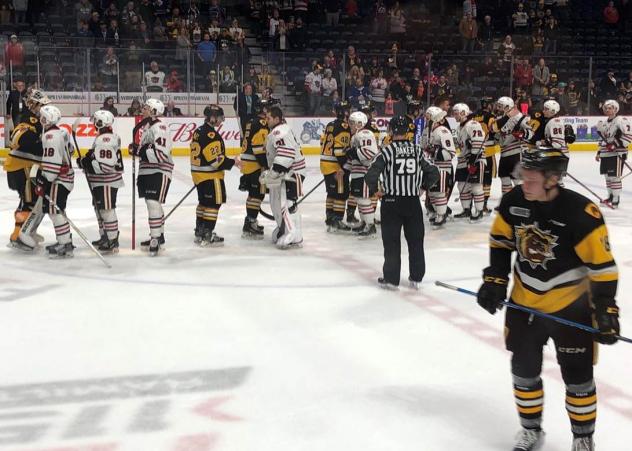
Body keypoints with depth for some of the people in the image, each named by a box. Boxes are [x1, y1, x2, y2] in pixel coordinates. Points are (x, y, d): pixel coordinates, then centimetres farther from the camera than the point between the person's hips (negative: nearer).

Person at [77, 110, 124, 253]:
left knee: (107, 211, -5)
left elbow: (106, 165, -28)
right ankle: (104, 237, 30)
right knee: (100, 210, 19)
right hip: (100, 182, 11)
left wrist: (86, 163, -21)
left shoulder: (105, 140, -22)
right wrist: (88, 160, 10)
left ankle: (113, 242, 0)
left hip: (107, 183, -11)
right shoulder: (106, 137, 11)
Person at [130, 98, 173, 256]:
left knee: (153, 203, -16)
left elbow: (161, 154, -26)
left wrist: (139, 150, -24)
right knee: (152, 204, 17)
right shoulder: (147, 126, 15)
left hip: (159, 172, -10)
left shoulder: (159, 127, -16)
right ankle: (158, 236, 29)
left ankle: (155, 239, -12)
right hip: (147, 172, 10)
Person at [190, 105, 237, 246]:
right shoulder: (211, 135, -20)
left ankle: (199, 233, 26)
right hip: (210, 175, -10)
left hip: (198, 173, 10)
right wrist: (232, 162, -18)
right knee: (213, 204, -5)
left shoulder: (199, 131, 11)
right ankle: (207, 236, -5)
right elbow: (216, 159, -24)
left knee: (204, 202, 18)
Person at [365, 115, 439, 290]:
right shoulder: (417, 150, 1)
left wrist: (375, 190, 0)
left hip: (391, 202, -3)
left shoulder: (387, 151, -10)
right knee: (415, 240, 12)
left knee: (391, 241, 5)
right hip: (413, 202, 3)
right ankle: (416, 278, 18)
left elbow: (371, 175, -17)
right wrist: (422, 186, 15)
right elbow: (433, 173, 1)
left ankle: (391, 278, 9)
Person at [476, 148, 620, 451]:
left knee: (577, 375, 5)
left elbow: (602, 265, -19)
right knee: (524, 369, 13)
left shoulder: (581, 213, -25)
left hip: (571, 305, -4)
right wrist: (494, 281, 2)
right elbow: (501, 242, 6)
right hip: (524, 302, 4)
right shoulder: (513, 202, -11)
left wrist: (605, 311, -19)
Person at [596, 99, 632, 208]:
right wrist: (599, 153, 21)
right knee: (607, 176, 14)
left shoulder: (621, 120, -11)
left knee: (615, 177, -9)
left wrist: (615, 145, -23)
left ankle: (616, 199, -4)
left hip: (617, 154, -9)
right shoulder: (604, 123, 17)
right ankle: (610, 196, 26)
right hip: (606, 154, 9)